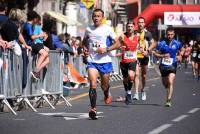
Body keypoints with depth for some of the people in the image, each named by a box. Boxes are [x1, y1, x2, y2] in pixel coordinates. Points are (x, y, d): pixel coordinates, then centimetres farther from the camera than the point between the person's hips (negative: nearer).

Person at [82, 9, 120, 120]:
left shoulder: (107, 29, -3)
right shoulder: (88, 29, 6)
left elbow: (117, 44, -1)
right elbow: (84, 41, 25)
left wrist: (106, 49, -15)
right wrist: (85, 49, 3)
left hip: (105, 61, -1)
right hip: (92, 61, 1)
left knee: (104, 85, 13)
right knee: (93, 85, -16)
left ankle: (107, 94, 49)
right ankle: (93, 109, -15)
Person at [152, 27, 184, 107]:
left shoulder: (177, 43, -1)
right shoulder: (161, 44, -6)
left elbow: (182, 50, 19)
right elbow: (156, 54, -1)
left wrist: (180, 56, -1)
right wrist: (163, 56, -18)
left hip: (172, 65, -1)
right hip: (163, 66, 1)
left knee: (170, 82, -19)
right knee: (165, 84, 16)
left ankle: (168, 100, -20)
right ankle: (169, 94, 50)